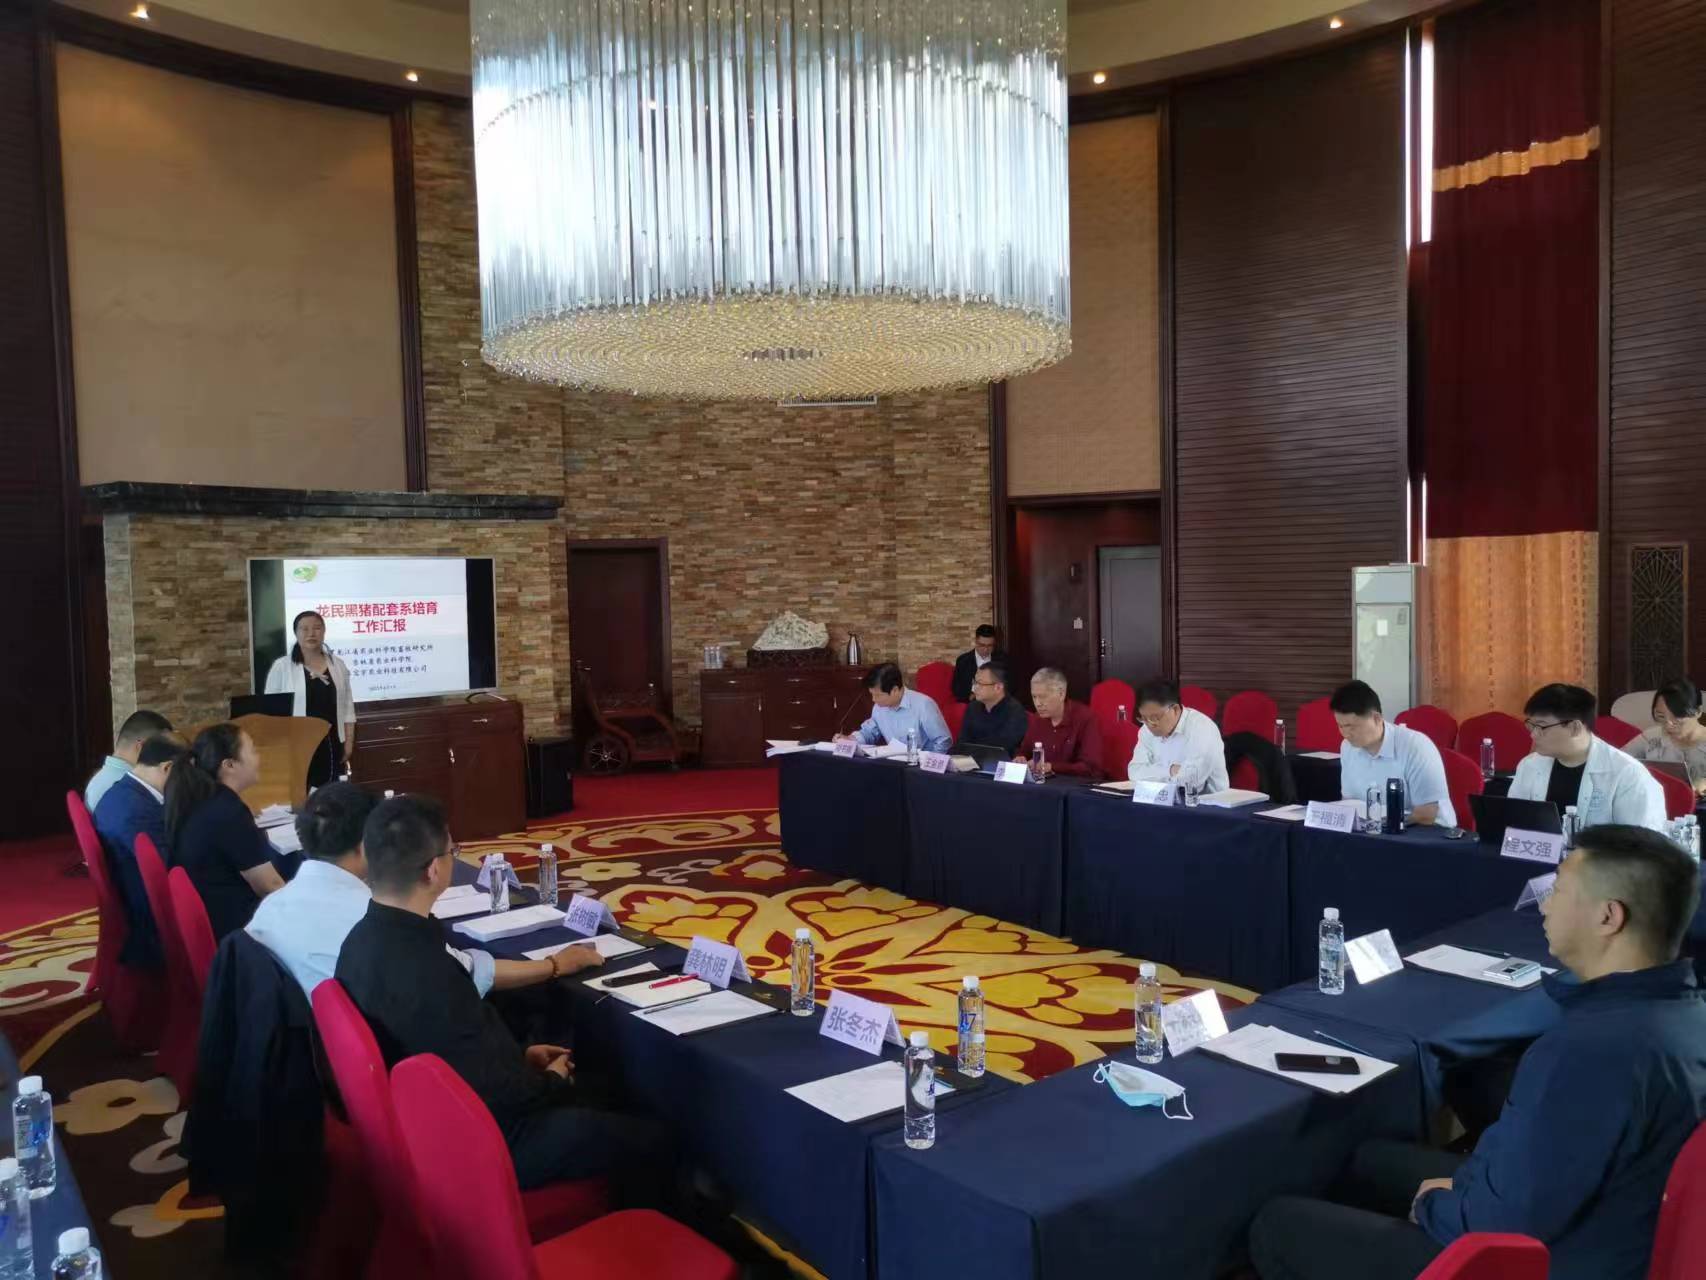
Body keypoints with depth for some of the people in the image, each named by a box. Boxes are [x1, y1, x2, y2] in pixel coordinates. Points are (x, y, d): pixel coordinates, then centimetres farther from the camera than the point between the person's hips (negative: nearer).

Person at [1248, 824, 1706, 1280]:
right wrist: (1467, 1180, 6)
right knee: (1369, 1161, 26)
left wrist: (1432, 1206, -8)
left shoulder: (1593, 1049, -35)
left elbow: (1508, 1220, -28)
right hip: (1585, 1233, 9)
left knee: (1277, 1226, 3)